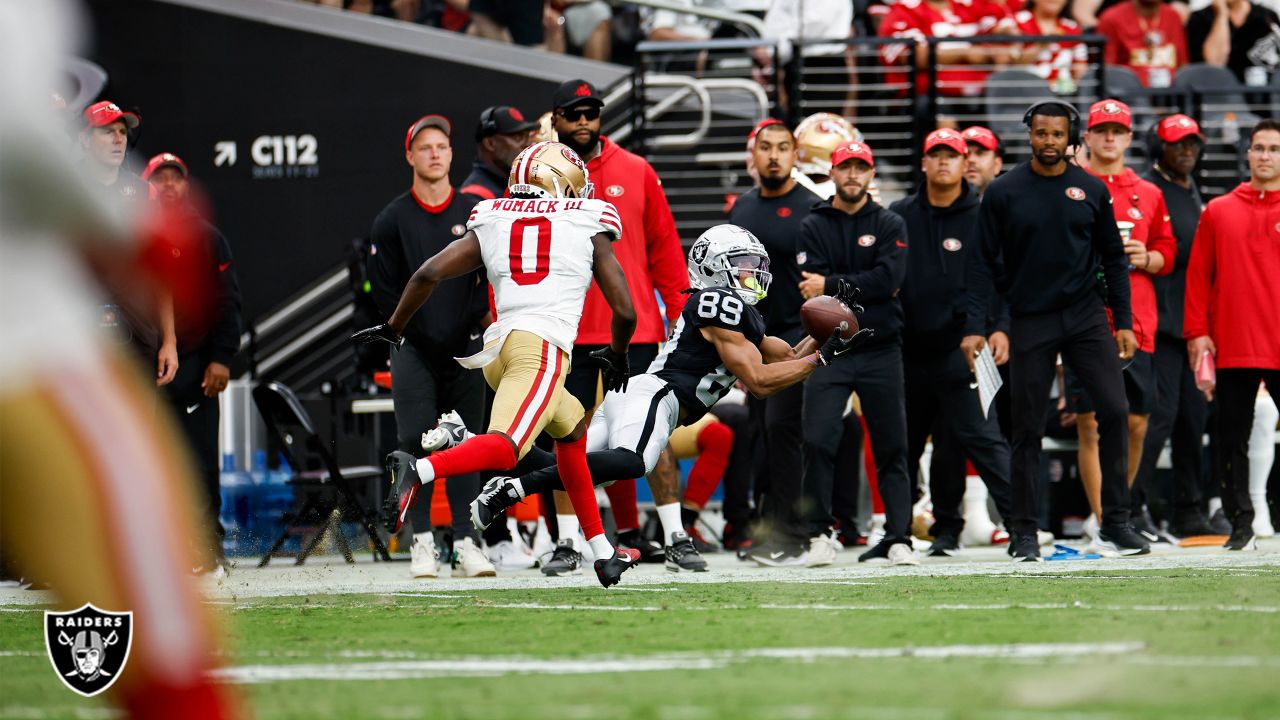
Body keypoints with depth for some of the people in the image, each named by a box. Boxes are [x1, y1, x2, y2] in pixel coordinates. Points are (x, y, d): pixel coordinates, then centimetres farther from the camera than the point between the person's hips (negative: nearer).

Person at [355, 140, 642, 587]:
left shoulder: (491, 223, 20)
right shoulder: (588, 228, 14)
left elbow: (429, 273, 9)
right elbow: (625, 312, 13)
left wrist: (393, 329, 22)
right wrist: (616, 356, 33)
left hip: (498, 347, 5)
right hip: (544, 348, -5)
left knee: (572, 429, 25)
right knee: (504, 448, -21)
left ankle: (603, 555, 26)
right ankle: (418, 470, -48)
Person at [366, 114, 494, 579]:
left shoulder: (476, 214, 7)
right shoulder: (393, 220, 3)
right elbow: (385, 290, 3)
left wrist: (470, 325, -3)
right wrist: (417, 334, -4)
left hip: (465, 349, 1)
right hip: (414, 349, -1)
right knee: (415, 442, -8)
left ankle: (466, 541, 3)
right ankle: (422, 543, -4)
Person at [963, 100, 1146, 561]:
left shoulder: (1091, 190, 5)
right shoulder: (1004, 193, 0)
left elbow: (1113, 259, 11)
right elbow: (984, 264, 0)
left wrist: (1123, 322, 5)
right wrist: (975, 327, -8)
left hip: (1086, 316, 1)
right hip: (1030, 323, -1)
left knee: (1113, 410, -9)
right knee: (1027, 429, 2)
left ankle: (1115, 522, -1)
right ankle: (1024, 532, 10)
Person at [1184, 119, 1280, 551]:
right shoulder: (1219, 212, 10)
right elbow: (1198, 276, 9)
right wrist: (1197, 331, 2)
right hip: (1233, 347, 2)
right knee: (1231, 439, 4)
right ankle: (1241, 526, 9)